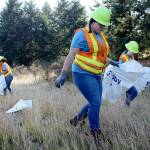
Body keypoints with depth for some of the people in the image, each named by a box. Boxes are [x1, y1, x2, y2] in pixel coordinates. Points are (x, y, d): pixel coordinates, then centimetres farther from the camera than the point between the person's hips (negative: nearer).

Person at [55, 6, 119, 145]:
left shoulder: (100, 36, 9)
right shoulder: (82, 34, -16)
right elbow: (71, 55, -20)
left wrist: (112, 62, 24)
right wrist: (63, 75, -24)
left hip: (95, 75, 8)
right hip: (82, 75, -8)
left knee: (95, 103, 10)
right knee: (95, 103, -13)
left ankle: (76, 119, 31)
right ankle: (95, 133, 4)